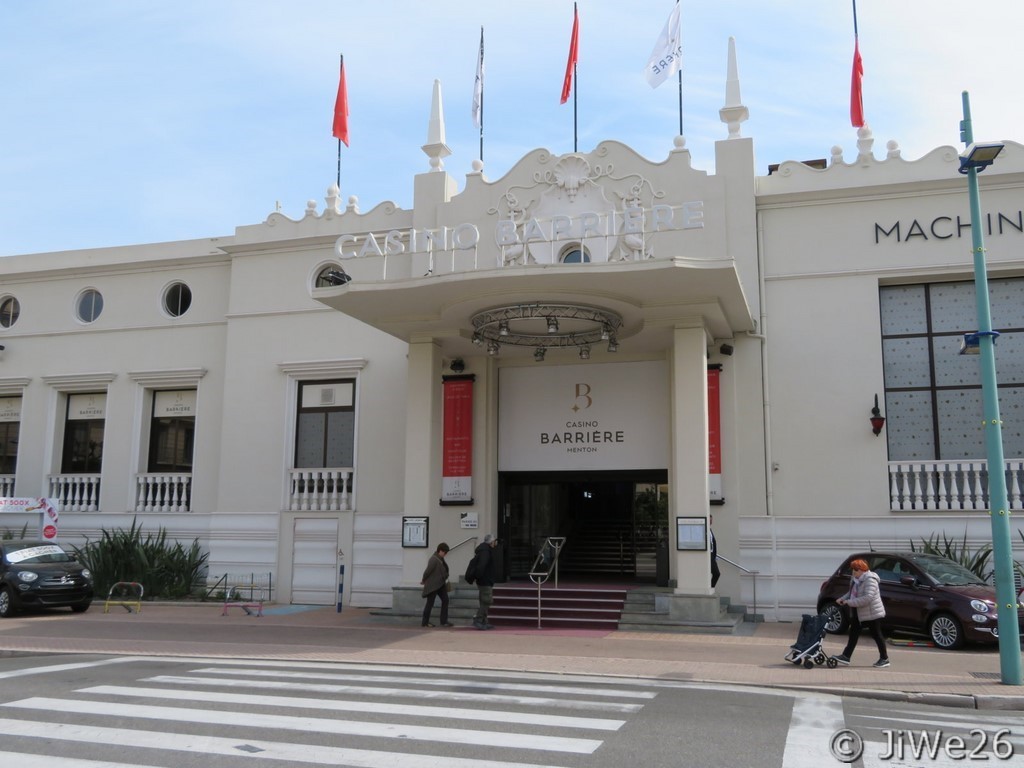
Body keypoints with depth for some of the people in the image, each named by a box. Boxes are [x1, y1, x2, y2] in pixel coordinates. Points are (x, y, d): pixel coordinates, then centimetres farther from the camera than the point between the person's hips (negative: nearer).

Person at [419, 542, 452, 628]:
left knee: (445, 600, 5)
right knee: (430, 603, -1)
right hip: (432, 585, -9)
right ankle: (424, 622, 10)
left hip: (440, 585, 9)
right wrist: (424, 581, -5)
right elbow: (428, 571, -19)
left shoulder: (441, 559, 8)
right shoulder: (434, 560, -20)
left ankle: (444, 621, 10)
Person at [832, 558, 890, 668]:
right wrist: (843, 599, 1)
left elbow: (868, 598, -31)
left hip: (872, 613, -9)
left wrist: (850, 602, -28)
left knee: (876, 635, 3)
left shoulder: (870, 580, -23)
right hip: (858, 613, 9)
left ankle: (884, 659, 16)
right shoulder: (857, 579, 7)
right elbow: (851, 592, 19)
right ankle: (846, 656, 10)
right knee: (853, 634, 8)